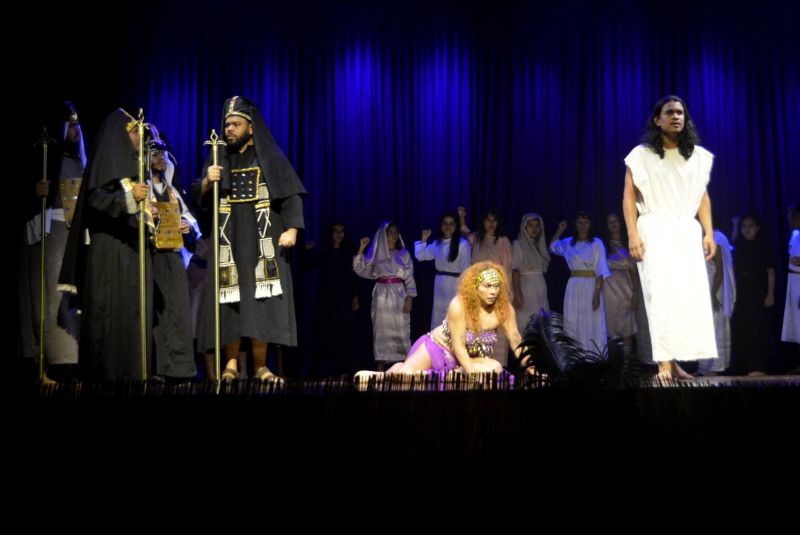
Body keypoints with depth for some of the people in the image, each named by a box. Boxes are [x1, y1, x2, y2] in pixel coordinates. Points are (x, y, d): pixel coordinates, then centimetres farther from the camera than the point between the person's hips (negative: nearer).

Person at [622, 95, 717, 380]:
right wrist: (633, 235, -11)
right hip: (655, 230, -4)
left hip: (687, 231, 4)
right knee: (662, 293, -12)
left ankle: (676, 361, 0)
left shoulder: (698, 156, 14)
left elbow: (703, 198, 15)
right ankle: (665, 362, -13)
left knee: (692, 294, -4)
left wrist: (709, 233, 5)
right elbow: (629, 197, -1)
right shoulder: (641, 155, 2)